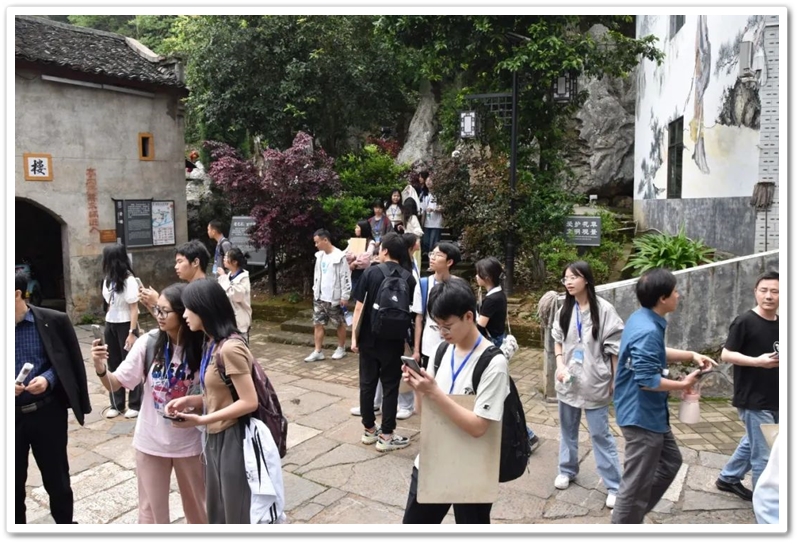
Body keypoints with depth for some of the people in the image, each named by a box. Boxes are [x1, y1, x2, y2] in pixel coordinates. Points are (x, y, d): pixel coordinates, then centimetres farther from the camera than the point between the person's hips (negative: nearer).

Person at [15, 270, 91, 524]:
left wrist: (48, 378, -16)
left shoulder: (53, 321, -7)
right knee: (13, 481, 14)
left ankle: (65, 523, 36)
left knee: (56, 477, 15)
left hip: (47, 411, -1)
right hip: (11, 415, 1)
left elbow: (72, 362, 0)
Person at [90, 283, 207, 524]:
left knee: (197, 504, 19)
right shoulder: (148, 343, -12)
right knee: (152, 507, 18)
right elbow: (116, 384, -9)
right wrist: (101, 368, -26)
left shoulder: (202, 348, -16)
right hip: (151, 440, 1)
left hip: (190, 442, -1)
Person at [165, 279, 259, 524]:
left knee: (238, 514, 9)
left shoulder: (230, 348, -22)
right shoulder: (212, 344, 6)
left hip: (233, 438, -9)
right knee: (218, 512, 22)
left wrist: (201, 420, -20)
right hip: (215, 437, 9)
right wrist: (190, 400, -3)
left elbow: (249, 402, -23)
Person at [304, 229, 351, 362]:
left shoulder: (339, 257, -15)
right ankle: (317, 351, 12)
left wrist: (344, 297, -16)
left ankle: (341, 349, 23)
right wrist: (316, 291, 14)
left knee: (339, 324, 9)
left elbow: (345, 278, -15)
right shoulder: (320, 256, 8)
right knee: (318, 324, 6)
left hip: (334, 298, -7)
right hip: (320, 297, 7)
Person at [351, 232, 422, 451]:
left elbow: (359, 307, -5)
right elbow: (415, 315, -6)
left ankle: (369, 430, 25)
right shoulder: (409, 278, -4)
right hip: (393, 341, -1)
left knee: (367, 383, 14)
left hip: (369, 339, 1)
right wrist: (416, 348, 2)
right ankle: (386, 436, 12)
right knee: (390, 386, 8)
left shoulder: (371, 273, -5)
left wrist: (354, 336, 2)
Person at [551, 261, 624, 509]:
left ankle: (614, 485, 12)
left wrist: (615, 380, -6)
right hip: (567, 379, 5)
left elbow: (614, 347, -9)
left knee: (600, 433, 1)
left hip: (594, 381, -5)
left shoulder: (604, 309, -14)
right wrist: (560, 365, -5)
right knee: (568, 428, 18)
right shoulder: (565, 309, 1)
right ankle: (567, 470, 37)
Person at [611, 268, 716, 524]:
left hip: (650, 413, 11)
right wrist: (683, 384, -15)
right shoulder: (648, 331, -28)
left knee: (670, 461, 26)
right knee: (637, 484, 1)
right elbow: (647, 380, -29)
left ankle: (634, 513, 35)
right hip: (642, 416, -11)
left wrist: (691, 355, 12)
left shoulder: (643, 319, 4)